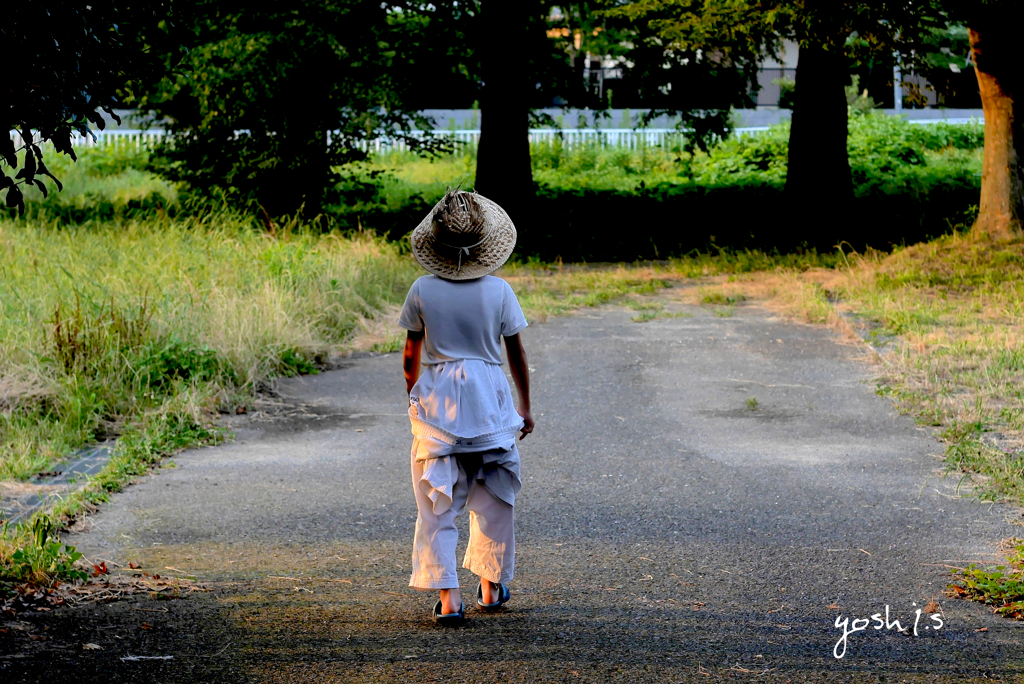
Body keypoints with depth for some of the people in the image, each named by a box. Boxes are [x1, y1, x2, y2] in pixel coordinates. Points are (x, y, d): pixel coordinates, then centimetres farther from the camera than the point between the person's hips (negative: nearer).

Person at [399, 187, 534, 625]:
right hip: (490, 399, 1)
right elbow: (516, 355, 2)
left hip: (436, 400, -1)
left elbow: (411, 357, 2)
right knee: (493, 499, 17)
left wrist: (413, 398, 19)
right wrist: (526, 408, 13)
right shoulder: (498, 292, -4)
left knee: (436, 505, 1)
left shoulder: (422, 291, -5)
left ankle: (448, 598, -8)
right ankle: (491, 587, 26)